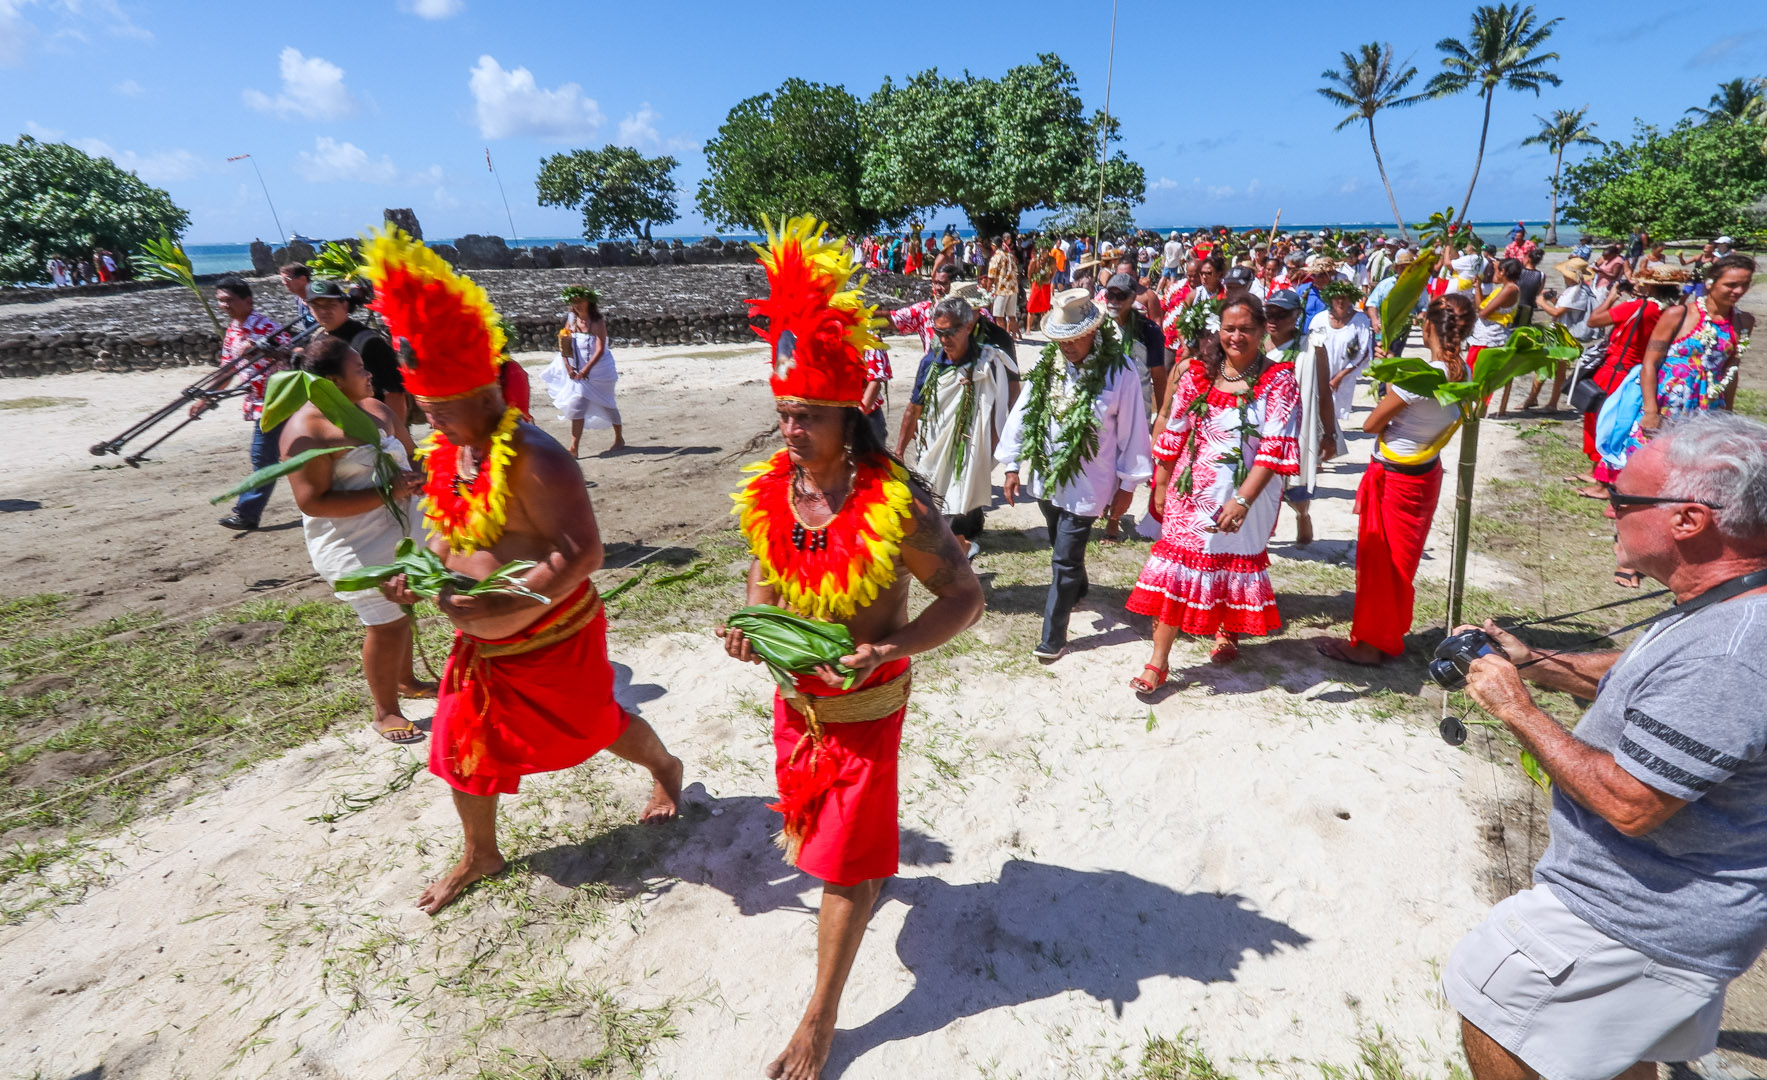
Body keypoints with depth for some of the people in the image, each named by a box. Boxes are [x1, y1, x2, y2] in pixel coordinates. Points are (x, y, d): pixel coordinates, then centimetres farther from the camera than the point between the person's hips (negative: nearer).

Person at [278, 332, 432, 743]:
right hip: (356, 546, -8)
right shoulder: (307, 430, -18)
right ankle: (386, 712, 17)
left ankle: (406, 681, 42)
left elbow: (410, 454, 15)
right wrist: (387, 493, -27)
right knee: (387, 624, -2)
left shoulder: (376, 408, 4)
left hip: (401, 530, 8)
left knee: (403, 610, 20)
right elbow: (313, 502, -22)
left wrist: (417, 477, -8)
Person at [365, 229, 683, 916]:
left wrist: (508, 606, -35)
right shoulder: (447, 453, 2)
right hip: (481, 640, 8)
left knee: (594, 727, 13)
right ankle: (480, 855, 39)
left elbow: (583, 552, -32)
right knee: (463, 743, 15)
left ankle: (665, 769, 45)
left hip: (552, 638, -7)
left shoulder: (534, 459, -26)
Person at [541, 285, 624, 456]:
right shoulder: (571, 319, 1)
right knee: (576, 405, -4)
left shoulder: (597, 322, -14)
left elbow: (600, 349, -22)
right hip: (578, 370, 4)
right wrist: (568, 366, -12)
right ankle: (574, 448, -2)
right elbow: (564, 345, 1)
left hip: (599, 369, -4)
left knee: (607, 405, 9)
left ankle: (619, 439, 30)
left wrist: (587, 368, -30)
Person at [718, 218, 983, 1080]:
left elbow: (964, 596, -19)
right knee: (817, 822, 29)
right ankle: (870, 862, 63)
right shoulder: (769, 491, -10)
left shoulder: (897, 506, -27)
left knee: (844, 865, 7)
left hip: (863, 702, -6)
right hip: (795, 692, 6)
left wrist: (886, 650, -33)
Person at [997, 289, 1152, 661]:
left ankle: (1053, 637, 9)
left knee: (1065, 560, -2)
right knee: (1063, 547, 23)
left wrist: (1127, 485, -4)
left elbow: (1132, 432, -8)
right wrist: (1012, 466, 5)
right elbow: (1023, 413, 4)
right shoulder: (1045, 364, -2)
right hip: (1045, 476, 5)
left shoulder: (1119, 372, -14)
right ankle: (1077, 589, 52)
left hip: (1086, 485, -5)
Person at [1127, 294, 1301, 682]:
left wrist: (1243, 500, -25)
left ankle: (1227, 631, 44)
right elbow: (1174, 434, 6)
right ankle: (1159, 661, 6)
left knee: (1238, 562, 16)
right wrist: (1161, 485, 7)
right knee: (1176, 565, -2)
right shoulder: (1198, 373, 0)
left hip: (1248, 494, -1)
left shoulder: (1279, 381, -8)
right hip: (1192, 490, 1)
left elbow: (1275, 448, -16)